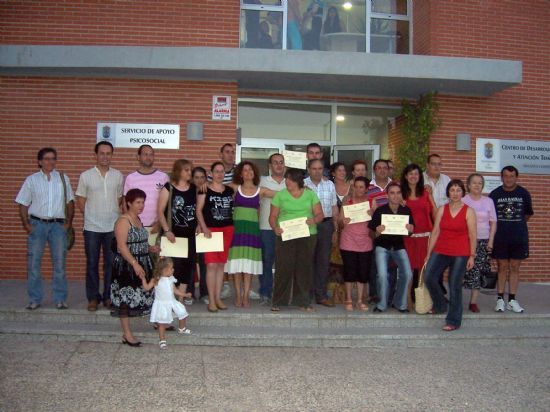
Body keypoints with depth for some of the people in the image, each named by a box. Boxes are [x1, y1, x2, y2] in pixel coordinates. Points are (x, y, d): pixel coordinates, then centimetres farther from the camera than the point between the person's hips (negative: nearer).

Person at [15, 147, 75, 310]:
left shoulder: (63, 178, 6)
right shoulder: (32, 179, 3)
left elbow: (70, 202, 10)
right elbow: (23, 204, 4)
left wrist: (69, 222, 2)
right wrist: (26, 224, -6)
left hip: (58, 225, 1)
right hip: (37, 224, 0)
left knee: (59, 263, 3)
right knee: (34, 263, 3)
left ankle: (60, 299, 13)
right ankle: (34, 299, 14)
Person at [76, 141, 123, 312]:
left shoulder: (118, 176, 5)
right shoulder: (86, 176, 1)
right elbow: (80, 201, 6)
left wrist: (112, 214, 2)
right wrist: (92, 215, 2)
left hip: (113, 227, 1)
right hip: (92, 227, -1)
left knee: (111, 263, 6)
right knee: (92, 263, 5)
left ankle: (109, 296, 17)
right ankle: (93, 297, 15)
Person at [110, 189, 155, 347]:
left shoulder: (138, 220, 13)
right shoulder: (123, 221, -15)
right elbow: (122, 246, -22)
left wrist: (150, 248, 9)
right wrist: (135, 264, -28)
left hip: (142, 264, 9)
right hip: (126, 266, -8)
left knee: (143, 294, 15)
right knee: (126, 298, -2)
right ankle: (127, 334, 3)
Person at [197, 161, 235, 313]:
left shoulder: (229, 190, 11)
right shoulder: (205, 190, -2)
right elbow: (198, 210, -4)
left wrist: (233, 227, 6)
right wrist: (204, 228, -14)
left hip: (227, 230, 5)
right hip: (210, 230, -4)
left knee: (221, 264, 8)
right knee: (211, 265, -9)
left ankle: (218, 297, 15)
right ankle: (211, 300, -2)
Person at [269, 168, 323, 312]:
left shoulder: (310, 194, 9)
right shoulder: (280, 195, 7)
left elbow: (320, 214, 7)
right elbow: (273, 216, 4)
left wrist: (314, 220, -15)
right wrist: (275, 227, -15)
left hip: (307, 236, 1)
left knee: (305, 267, 3)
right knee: (283, 268, -5)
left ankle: (303, 302, 13)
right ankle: (277, 302, 4)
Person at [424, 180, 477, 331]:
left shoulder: (468, 211, -1)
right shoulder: (441, 210, 7)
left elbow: (472, 235, -1)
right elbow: (435, 232, 6)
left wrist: (472, 256, -5)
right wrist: (429, 253, 6)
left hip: (460, 254, -3)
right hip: (440, 251, 3)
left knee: (455, 287, -2)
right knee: (429, 277, -10)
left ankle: (453, 321, 10)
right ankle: (440, 305, 18)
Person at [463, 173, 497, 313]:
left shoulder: (488, 201, 9)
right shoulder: (462, 201, 1)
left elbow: (493, 222, 9)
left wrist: (491, 240, 0)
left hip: (483, 241, 2)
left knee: (477, 272, 0)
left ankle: (473, 302, 6)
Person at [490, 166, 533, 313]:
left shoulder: (524, 193, 1)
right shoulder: (495, 194, -2)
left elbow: (528, 214, 14)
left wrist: (517, 224, 14)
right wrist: (501, 226, 6)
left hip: (519, 238, 1)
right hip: (500, 238, -1)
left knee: (515, 268, 6)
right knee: (502, 267, 4)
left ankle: (512, 300, 13)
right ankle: (500, 299, 10)